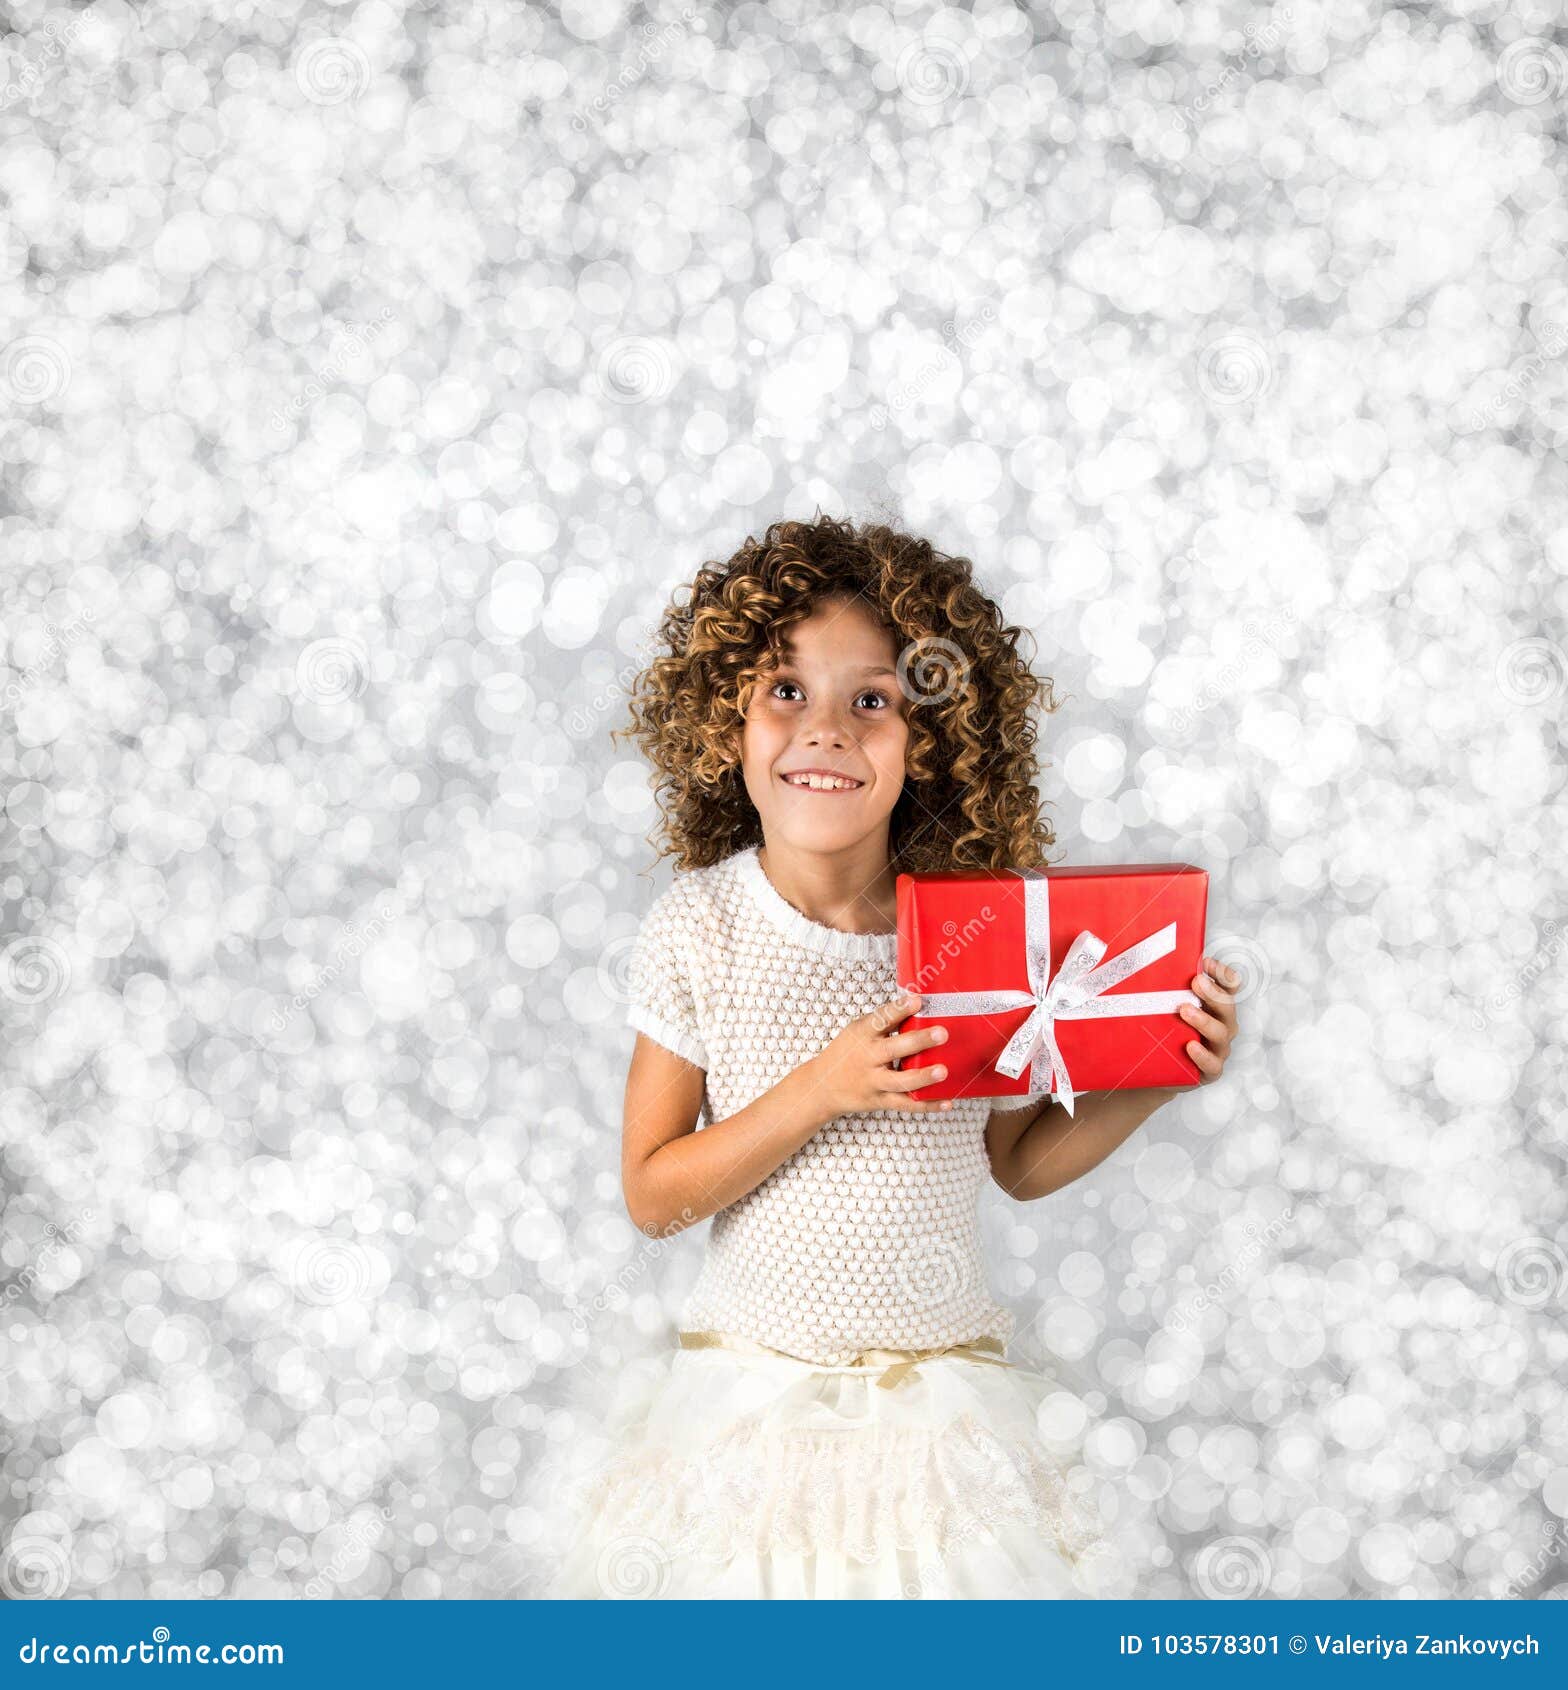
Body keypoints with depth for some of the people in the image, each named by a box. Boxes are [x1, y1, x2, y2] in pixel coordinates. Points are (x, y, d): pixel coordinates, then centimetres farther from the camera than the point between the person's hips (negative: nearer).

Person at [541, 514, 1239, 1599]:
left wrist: (1154, 1081, -10)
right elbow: (653, 1197, -8)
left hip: (946, 1396, 1)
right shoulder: (699, 929, -10)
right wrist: (822, 1090, -21)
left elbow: (1019, 1161, 6)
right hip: (754, 1390, -1)